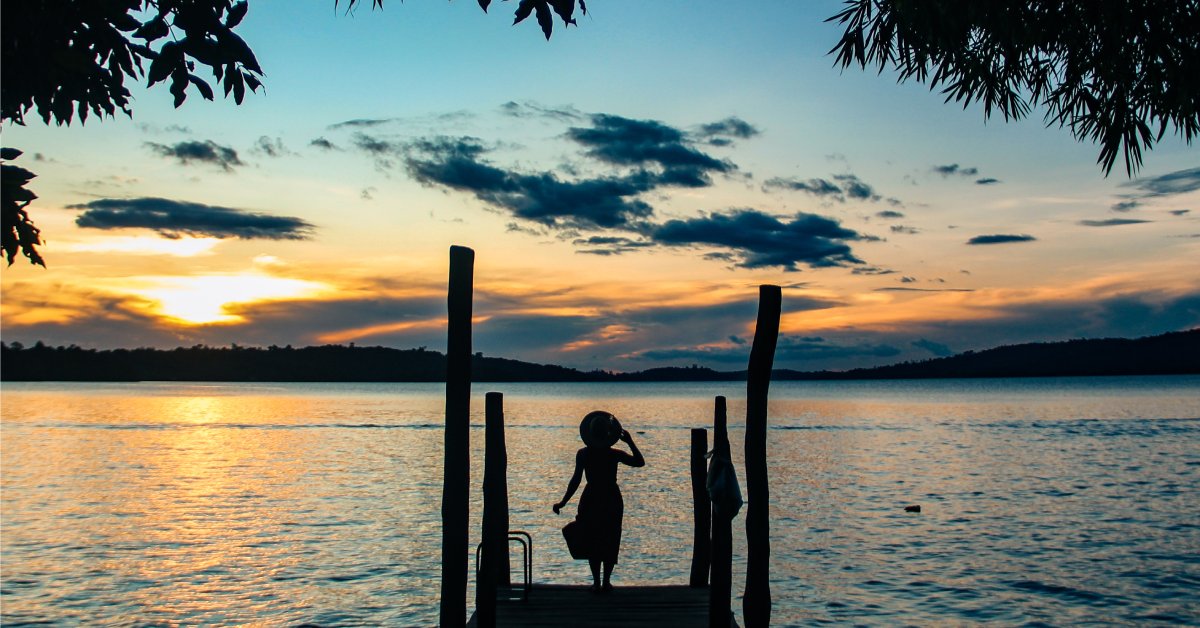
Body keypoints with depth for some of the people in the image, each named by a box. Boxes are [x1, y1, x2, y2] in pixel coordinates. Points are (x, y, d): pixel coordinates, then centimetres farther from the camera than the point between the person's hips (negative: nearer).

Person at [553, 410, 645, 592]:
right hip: (612, 501, 1)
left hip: (591, 500, 0)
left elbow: (576, 480, -13)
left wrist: (563, 502, -9)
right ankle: (606, 581, 12)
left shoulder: (583, 454, -8)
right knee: (610, 542, 11)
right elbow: (640, 462, -1)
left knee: (592, 543, 8)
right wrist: (630, 442, -1)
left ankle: (597, 582, 6)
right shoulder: (614, 454, -7)